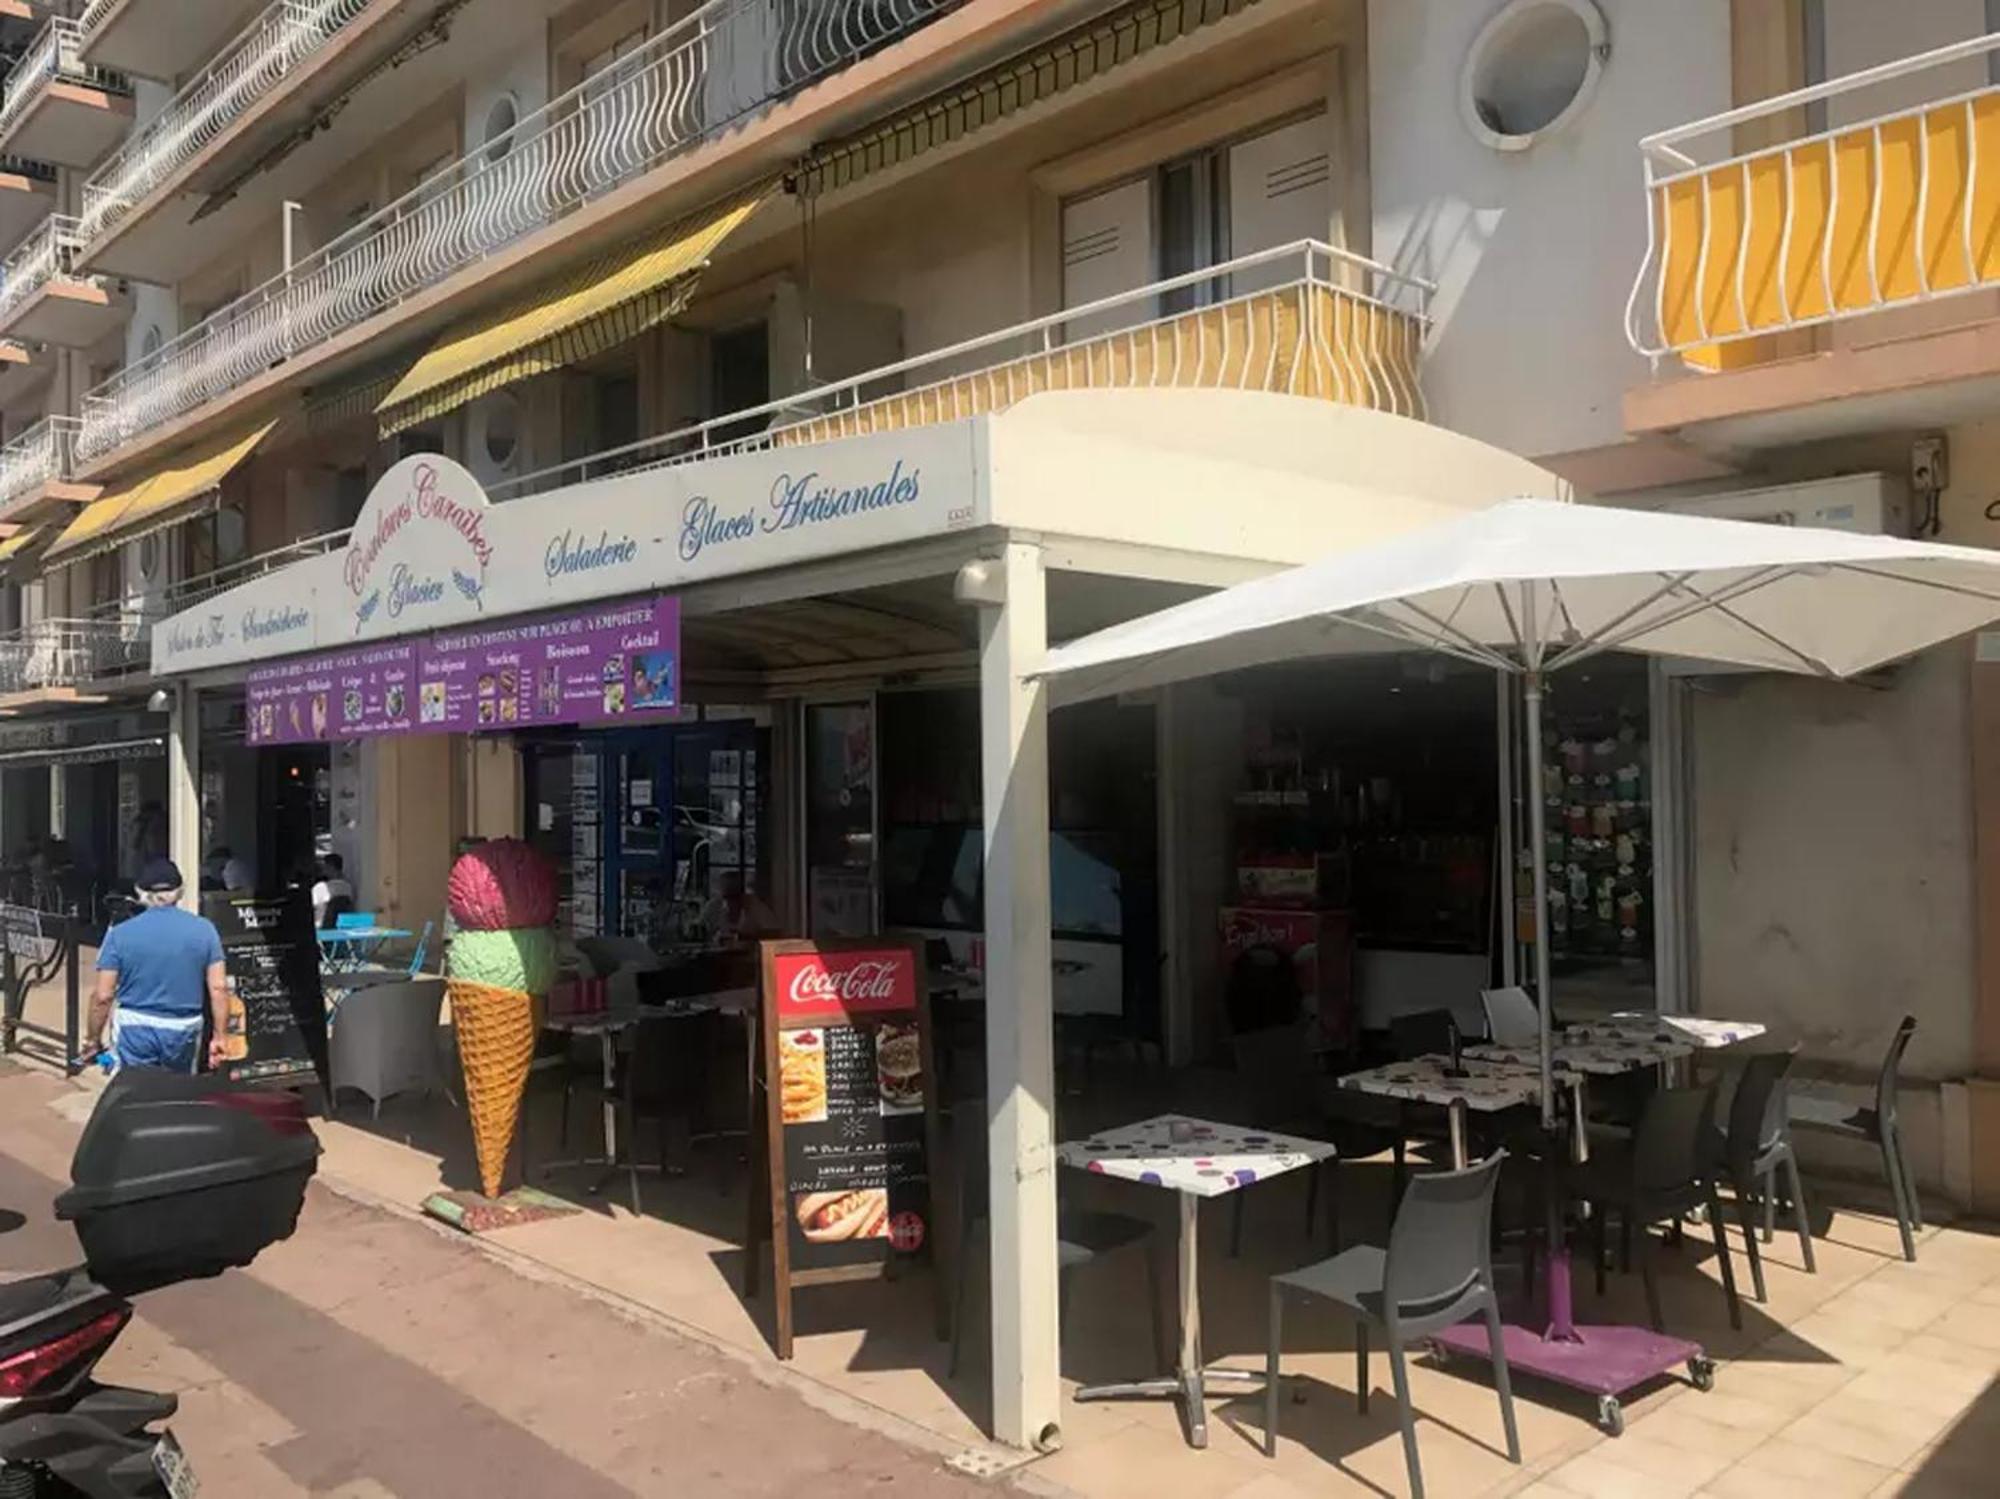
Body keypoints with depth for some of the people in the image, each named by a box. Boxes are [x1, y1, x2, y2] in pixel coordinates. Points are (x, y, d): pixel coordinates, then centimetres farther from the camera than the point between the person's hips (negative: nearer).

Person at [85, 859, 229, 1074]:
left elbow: (103, 996, -5)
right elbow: (218, 988, -4)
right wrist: (219, 1036, 2)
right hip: (184, 1031, 1)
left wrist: (94, 1041, 7)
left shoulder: (121, 933, -4)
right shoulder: (204, 929, -2)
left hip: (135, 1030, -1)